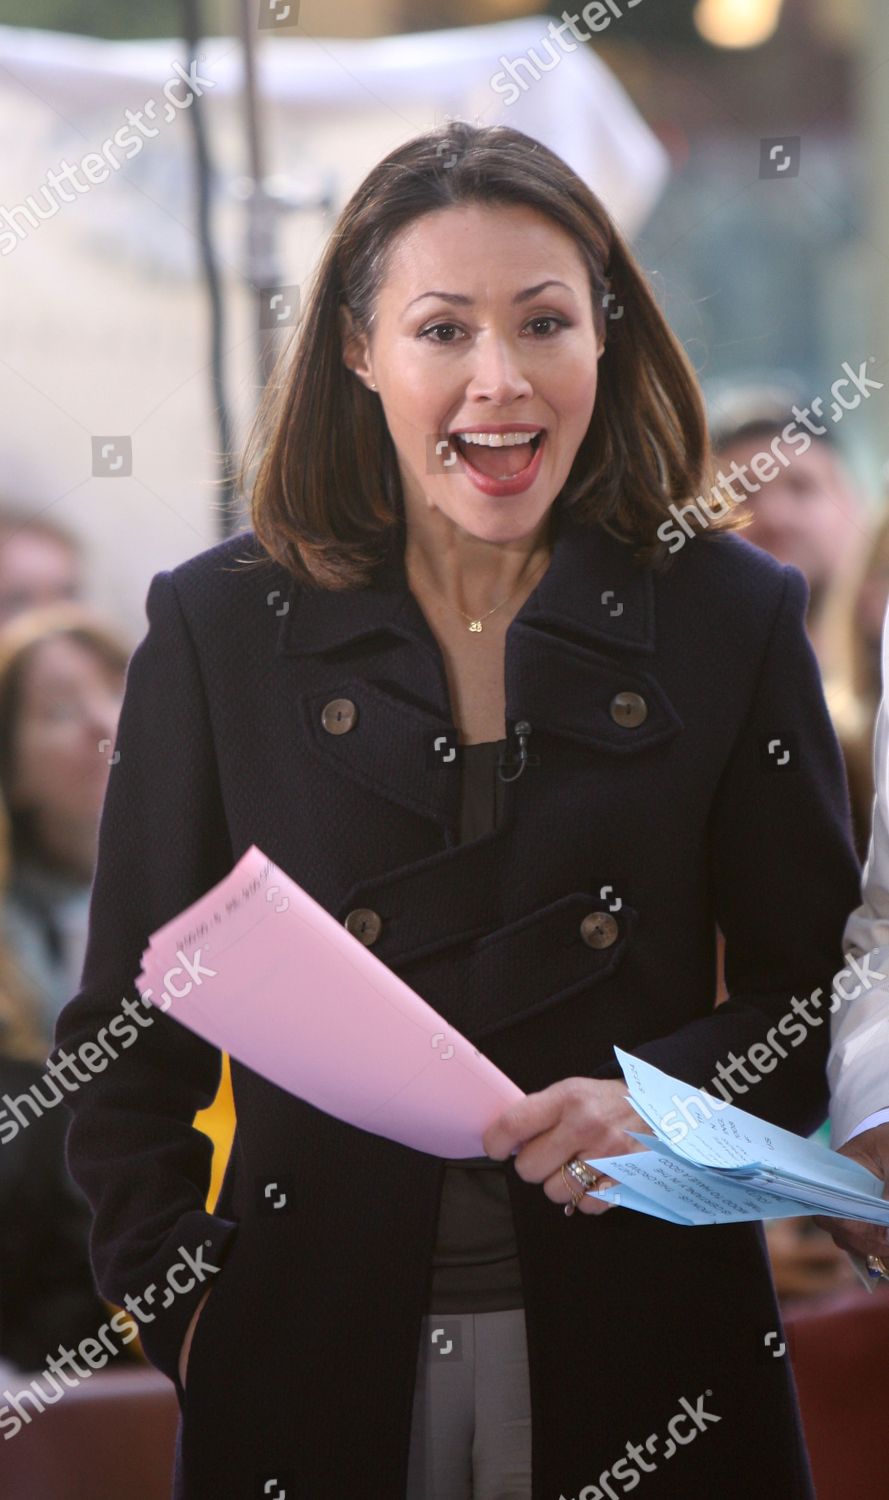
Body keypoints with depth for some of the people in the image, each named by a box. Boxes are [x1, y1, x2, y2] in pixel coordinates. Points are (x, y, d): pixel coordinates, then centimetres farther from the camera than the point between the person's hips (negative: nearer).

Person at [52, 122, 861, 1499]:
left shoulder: (733, 617, 2)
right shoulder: (218, 628, 2)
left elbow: (827, 982, 5)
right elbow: (131, 1023, 6)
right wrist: (178, 1297, -6)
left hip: (644, 1350, 0)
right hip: (314, 1355, 0)